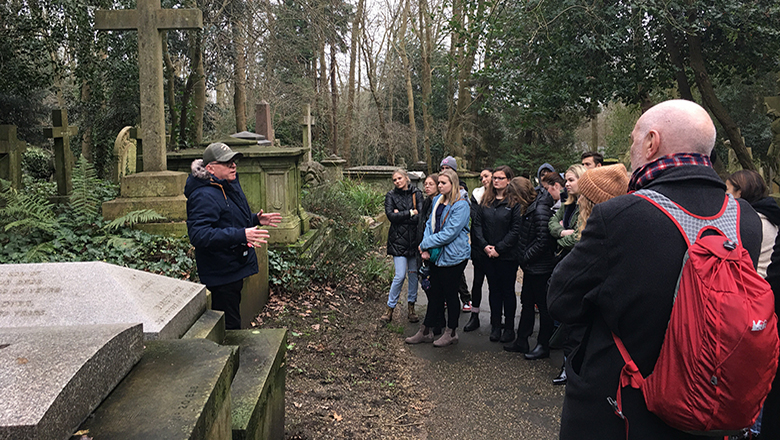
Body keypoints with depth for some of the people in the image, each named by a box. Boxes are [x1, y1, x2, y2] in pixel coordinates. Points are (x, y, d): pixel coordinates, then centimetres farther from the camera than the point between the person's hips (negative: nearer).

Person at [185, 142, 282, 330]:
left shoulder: (231, 185, 10)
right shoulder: (204, 196, -22)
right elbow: (199, 235, -33)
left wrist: (255, 219, 12)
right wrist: (241, 235, -37)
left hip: (235, 268, 10)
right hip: (221, 273, -10)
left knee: (231, 322, 23)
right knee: (229, 327, -1)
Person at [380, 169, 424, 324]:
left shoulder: (416, 193, 5)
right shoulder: (391, 195, 4)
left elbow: (421, 215, -8)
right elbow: (391, 216, -10)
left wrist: (400, 216, -10)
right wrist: (410, 213, -9)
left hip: (414, 239, 2)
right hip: (398, 240, -2)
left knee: (413, 273, 8)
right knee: (400, 275, -8)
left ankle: (411, 307, 21)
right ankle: (390, 308, 6)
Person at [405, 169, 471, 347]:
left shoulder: (461, 206, -15)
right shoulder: (437, 200, 8)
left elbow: (449, 233, -20)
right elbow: (430, 224, 10)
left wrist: (426, 244, -14)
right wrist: (426, 248, -5)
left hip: (453, 257, -6)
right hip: (436, 255, 6)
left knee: (450, 294, 6)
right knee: (434, 294, 14)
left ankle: (451, 333, 22)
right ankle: (426, 331, 23)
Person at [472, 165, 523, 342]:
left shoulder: (515, 202, -6)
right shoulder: (485, 201, 8)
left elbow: (516, 230, -11)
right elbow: (477, 224, 3)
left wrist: (499, 248, -15)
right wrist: (484, 246, -9)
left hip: (508, 255, -4)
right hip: (488, 254, 4)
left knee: (508, 291, 7)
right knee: (494, 290, 12)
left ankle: (509, 327, 18)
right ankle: (496, 326, 22)